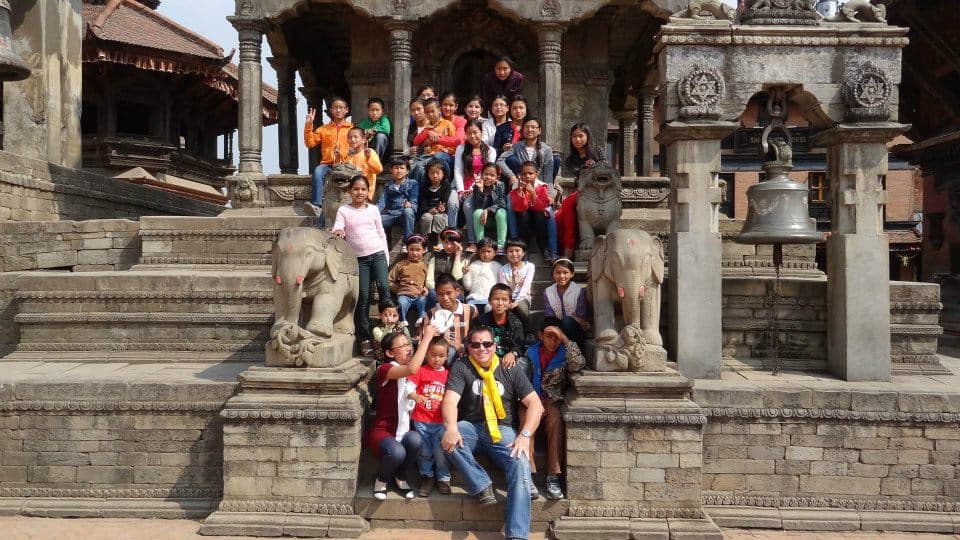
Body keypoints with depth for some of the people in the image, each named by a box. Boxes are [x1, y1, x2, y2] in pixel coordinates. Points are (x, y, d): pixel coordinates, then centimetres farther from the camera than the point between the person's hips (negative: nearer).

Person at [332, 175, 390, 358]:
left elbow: (381, 233, 14)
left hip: (377, 254, 1)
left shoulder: (373, 209, 11)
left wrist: (386, 256, 10)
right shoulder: (343, 210, 6)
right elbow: (337, 229, -5)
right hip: (359, 257, -1)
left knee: (383, 287, -18)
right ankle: (364, 339, 3)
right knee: (363, 296, -2)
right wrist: (338, 231, -29)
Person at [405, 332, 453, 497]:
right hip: (421, 421, -1)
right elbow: (408, 387, -10)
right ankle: (427, 477, 25)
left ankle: (443, 478, 17)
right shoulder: (421, 371, 0)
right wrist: (415, 396, -29)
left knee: (441, 452, 0)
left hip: (441, 422, 1)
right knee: (425, 452, 8)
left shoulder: (448, 374, 7)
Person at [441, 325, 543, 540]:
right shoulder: (461, 369, 2)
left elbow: (535, 404, -1)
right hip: (471, 428, 0)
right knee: (444, 434, -32)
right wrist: (451, 428, -35)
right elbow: (450, 401, -13)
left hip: (502, 430, 0)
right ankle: (482, 485, -22)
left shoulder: (511, 371, 5)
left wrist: (525, 435, -18)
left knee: (521, 466, -28)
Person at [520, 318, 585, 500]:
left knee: (555, 419, -33)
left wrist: (565, 339, -17)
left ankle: (554, 477, -33)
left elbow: (579, 364, -16)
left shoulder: (565, 353, 6)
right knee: (526, 416, -31)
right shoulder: (531, 352, 11)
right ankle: (529, 474, -33)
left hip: (554, 401, -1)